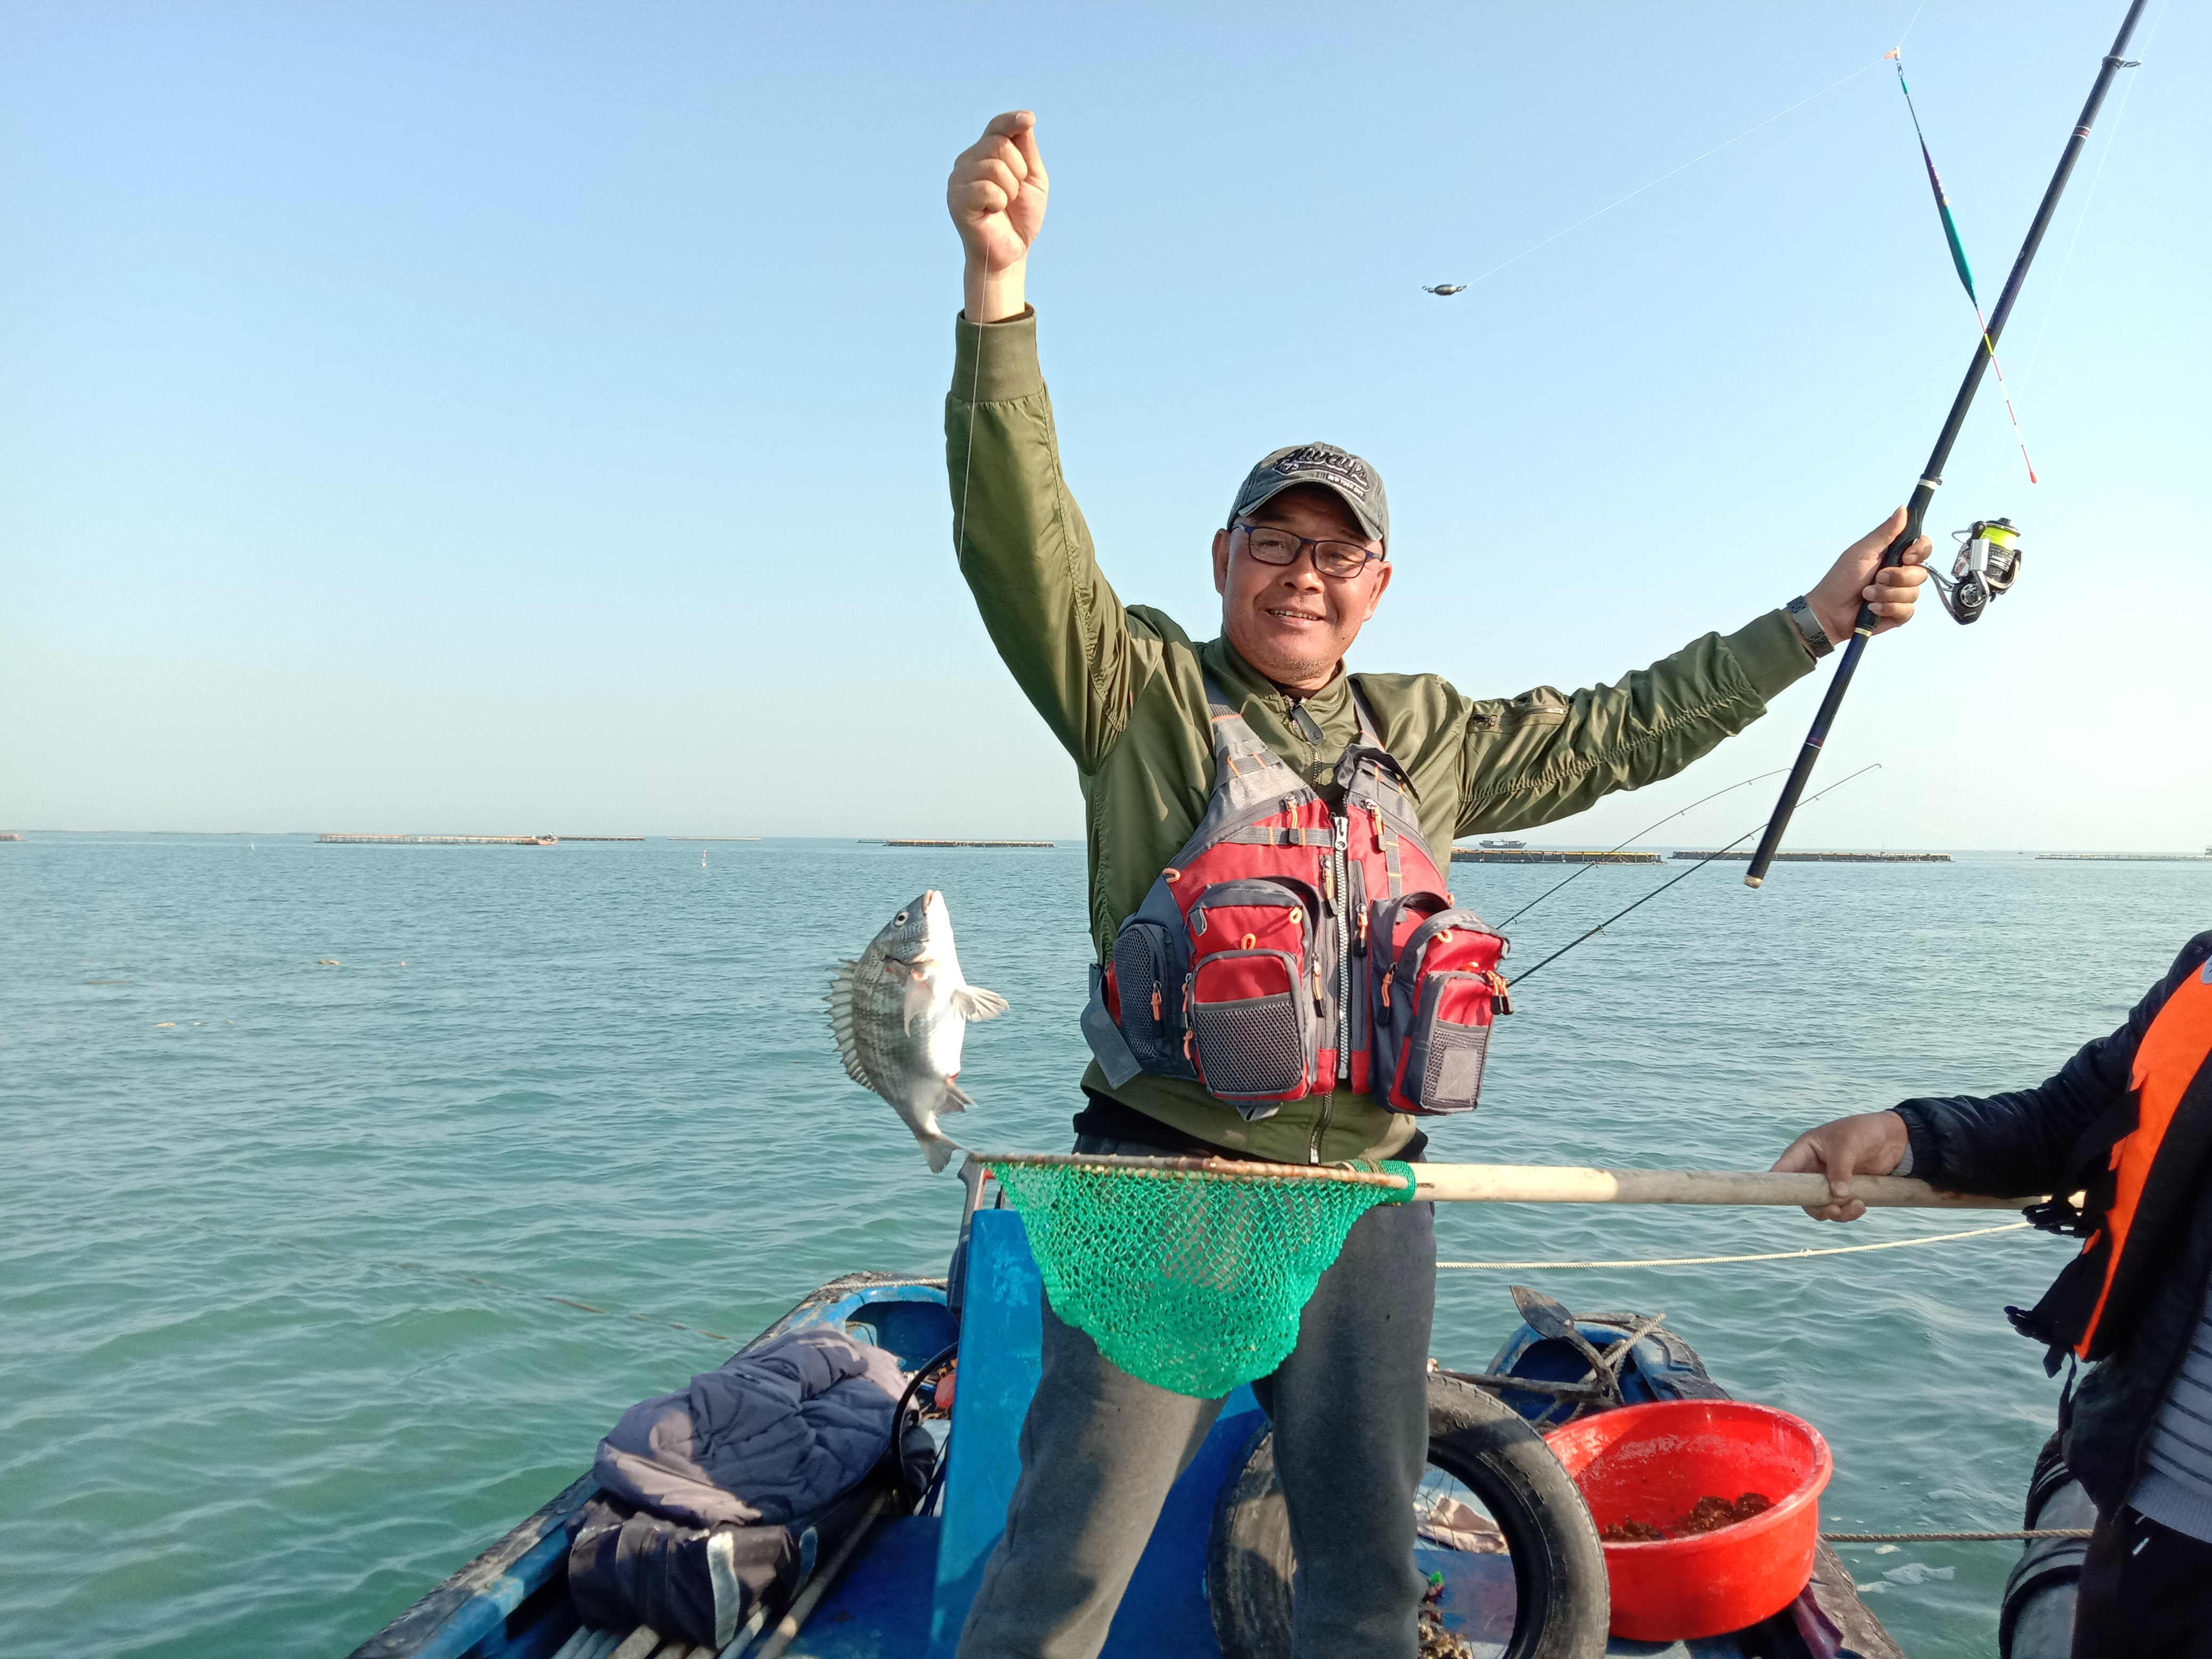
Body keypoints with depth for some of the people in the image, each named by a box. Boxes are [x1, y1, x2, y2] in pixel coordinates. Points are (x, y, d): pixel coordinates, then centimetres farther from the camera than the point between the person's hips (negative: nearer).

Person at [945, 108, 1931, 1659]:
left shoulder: (1430, 737, 15)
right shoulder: (1142, 691, 0)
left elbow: (1621, 730, 22)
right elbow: (1022, 531, -13)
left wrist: (1815, 617, 21)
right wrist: (1000, 283, -25)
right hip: (1166, 1184, -4)